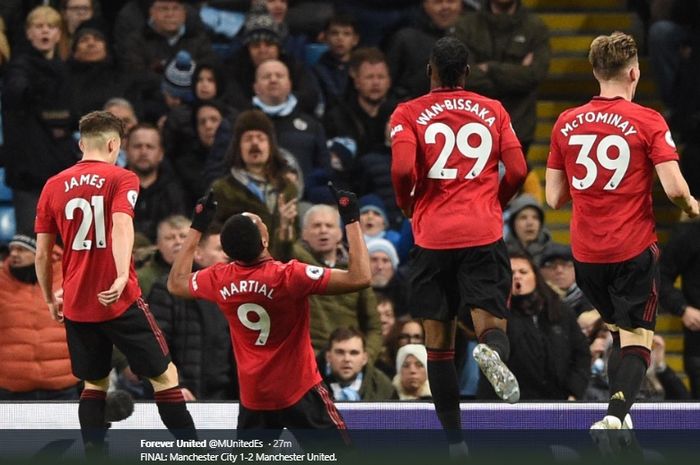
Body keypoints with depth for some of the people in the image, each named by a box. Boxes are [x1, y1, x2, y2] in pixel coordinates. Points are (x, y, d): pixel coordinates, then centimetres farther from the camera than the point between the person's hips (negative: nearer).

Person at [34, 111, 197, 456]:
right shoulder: (121, 179, -5)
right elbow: (121, 225, -23)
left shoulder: (53, 186, 5)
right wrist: (122, 276, -36)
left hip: (75, 307, 4)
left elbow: (42, 252, 7)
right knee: (164, 375, 7)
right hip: (120, 301, -4)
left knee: (95, 383, 18)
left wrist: (50, 299, 19)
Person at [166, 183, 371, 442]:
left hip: (253, 397, 5)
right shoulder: (289, 276, -22)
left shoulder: (219, 280, -6)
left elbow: (175, 284, 17)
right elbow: (360, 278, -23)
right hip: (299, 391, -5)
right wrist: (352, 221, -15)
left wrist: (196, 228, 19)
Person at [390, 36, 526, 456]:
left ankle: (455, 439, 9)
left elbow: (403, 169, -11)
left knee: (439, 340, 9)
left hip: (433, 237, 0)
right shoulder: (494, 111, 10)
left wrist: (407, 204, 9)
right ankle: (493, 351, -40)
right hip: (484, 233, 0)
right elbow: (518, 171, 4)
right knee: (491, 324, -2)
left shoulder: (409, 114, 4)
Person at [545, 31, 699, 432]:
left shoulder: (566, 124, 2)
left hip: (586, 253, 4)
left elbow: (554, 198, 5)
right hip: (635, 250, -4)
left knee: (619, 331, 24)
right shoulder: (647, 122, -9)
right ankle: (615, 415, -23)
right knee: (637, 341, -1)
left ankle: (617, 415, 20)